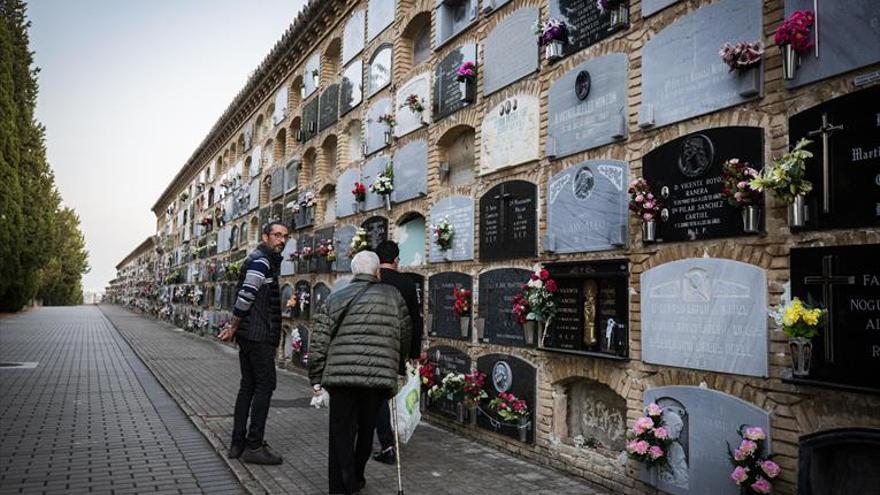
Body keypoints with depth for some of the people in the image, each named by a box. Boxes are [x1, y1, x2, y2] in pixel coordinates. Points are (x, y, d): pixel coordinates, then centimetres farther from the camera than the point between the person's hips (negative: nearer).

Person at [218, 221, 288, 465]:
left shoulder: (265, 261, 20)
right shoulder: (261, 261, -13)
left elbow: (245, 299, 21)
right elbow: (245, 297, -21)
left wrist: (233, 327, 16)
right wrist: (234, 328, -11)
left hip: (248, 335, 10)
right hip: (259, 336, -10)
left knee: (248, 385, 12)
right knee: (265, 385, -5)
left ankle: (238, 443, 18)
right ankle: (254, 446, -1)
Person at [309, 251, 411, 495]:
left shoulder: (334, 299, 9)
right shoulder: (393, 296, 9)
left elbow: (318, 342, 5)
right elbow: (405, 337, 14)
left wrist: (316, 379, 11)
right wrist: (397, 369, 27)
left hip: (341, 375, -1)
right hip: (380, 376, 1)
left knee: (341, 434, 8)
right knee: (366, 430, 19)